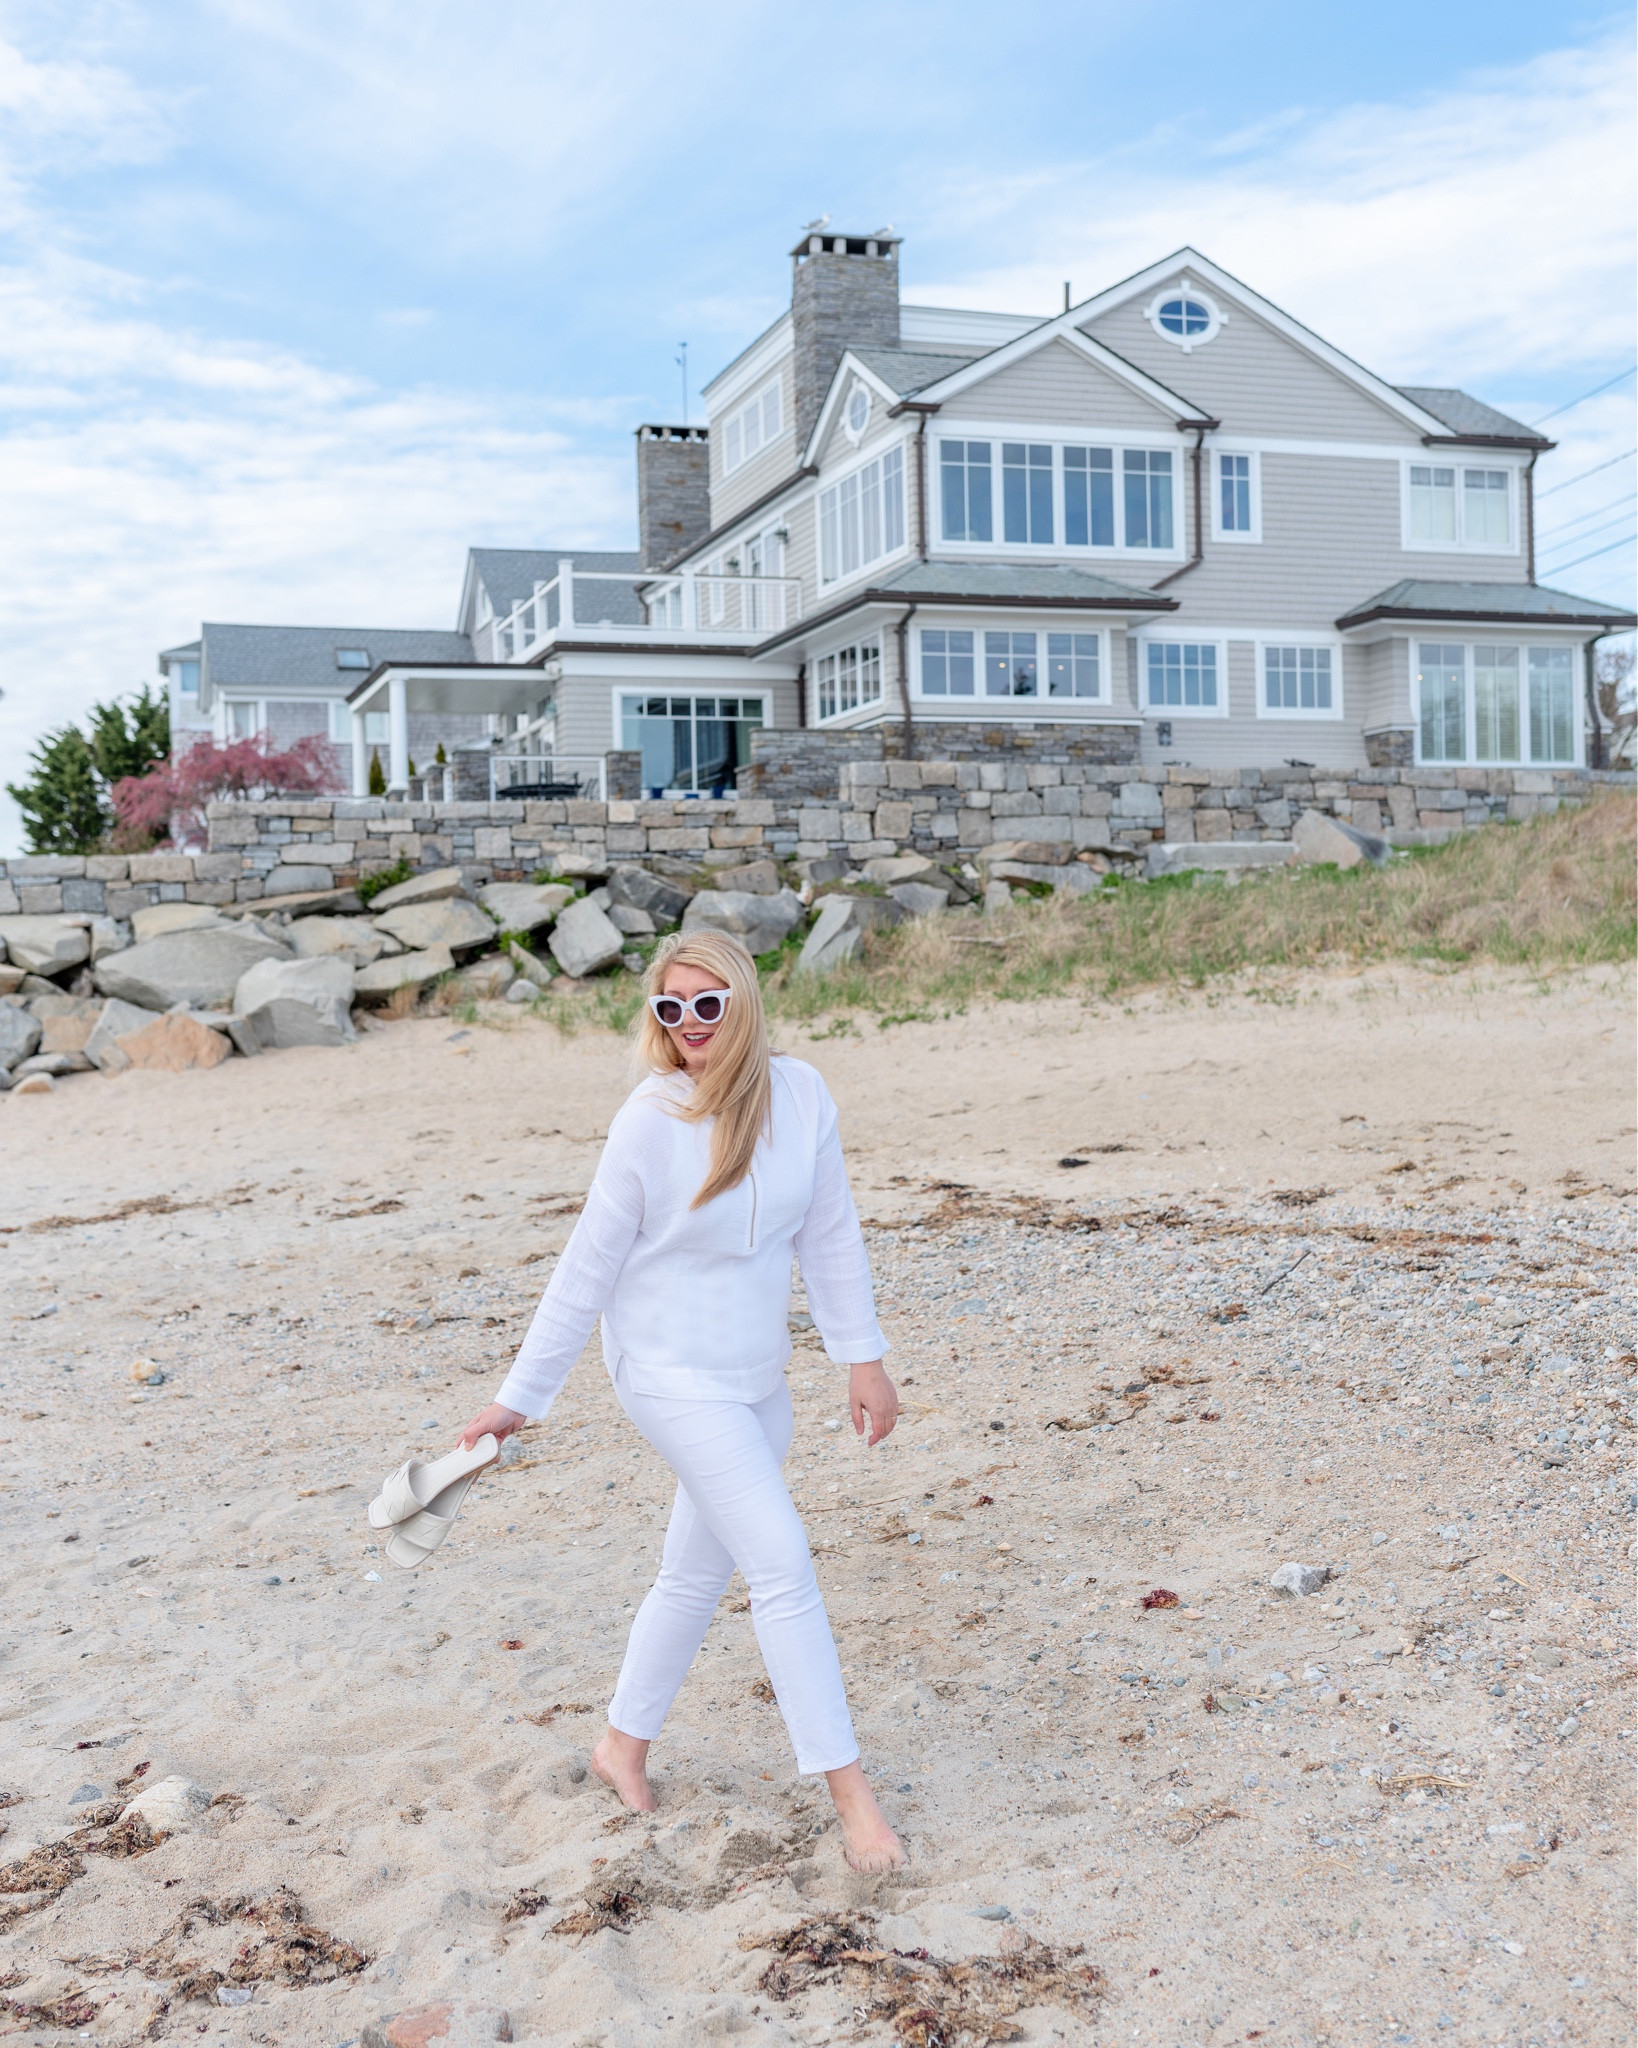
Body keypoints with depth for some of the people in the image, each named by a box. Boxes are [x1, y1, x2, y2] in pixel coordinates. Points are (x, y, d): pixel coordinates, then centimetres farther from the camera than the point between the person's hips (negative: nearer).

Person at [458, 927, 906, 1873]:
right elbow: (589, 1265, -10)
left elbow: (831, 1233, 3)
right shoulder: (650, 1120, -17)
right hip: (672, 1371, -5)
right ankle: (850, 1789, -2)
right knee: (784, 1563, -11)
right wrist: (521, 1397, -5)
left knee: (698, 1573, 18)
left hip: (756, 1374, 6)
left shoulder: (801, 1093, -7)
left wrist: (863, 1358, 3)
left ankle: (624, 1743, 38)